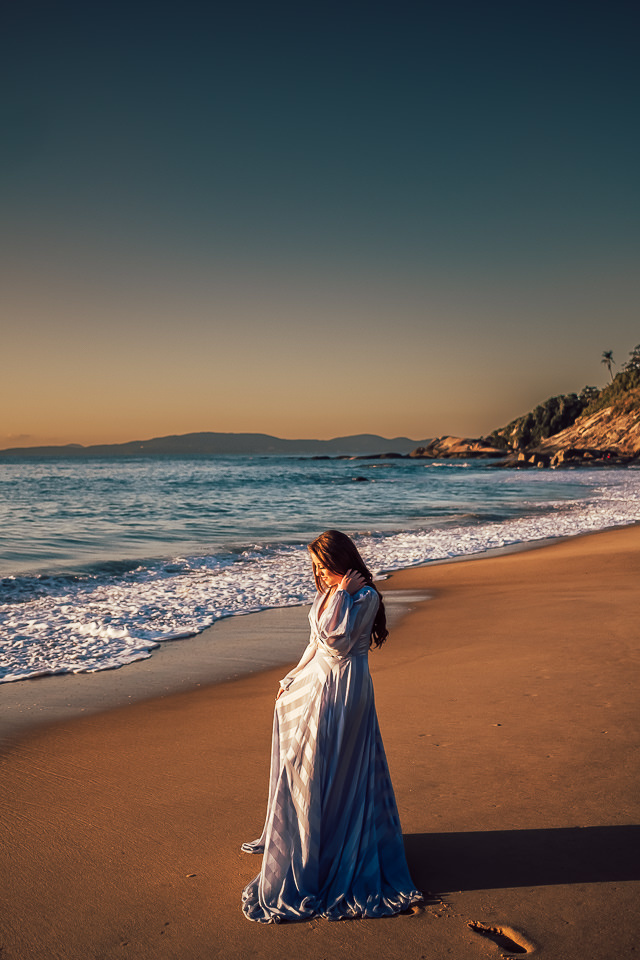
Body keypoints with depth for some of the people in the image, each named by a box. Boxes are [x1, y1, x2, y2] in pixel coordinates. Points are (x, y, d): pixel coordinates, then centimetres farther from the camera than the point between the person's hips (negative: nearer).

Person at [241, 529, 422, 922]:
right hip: (317, 679, 9)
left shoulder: (365, 596, -18)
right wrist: (294, 677, 15)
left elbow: (336, 640, -27)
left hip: (342, 689, -9)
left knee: (325, 770, 0)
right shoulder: (330, 592, 8)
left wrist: (342, 594, -23)